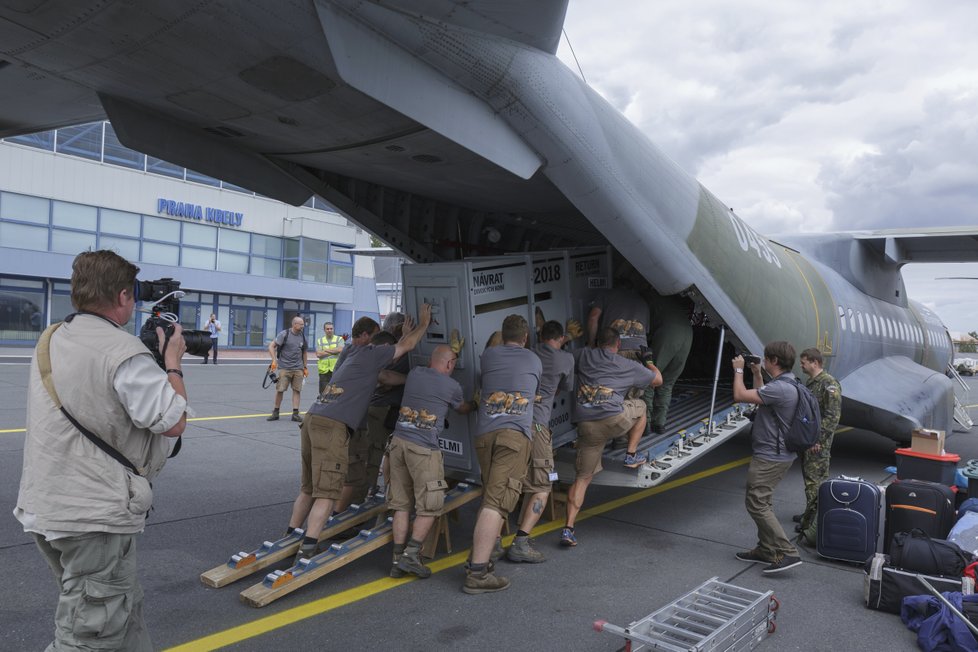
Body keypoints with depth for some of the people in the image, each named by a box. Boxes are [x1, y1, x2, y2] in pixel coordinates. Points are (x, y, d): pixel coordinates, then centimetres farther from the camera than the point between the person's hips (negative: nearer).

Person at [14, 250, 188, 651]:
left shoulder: (49, 341, 7)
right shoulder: (125, 353, -20)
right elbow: (173, 422, -17)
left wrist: (155, 360, 11)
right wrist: (172, 362, -4)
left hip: (43, 509, 9)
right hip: (94, 518, -9)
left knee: (124, 613, 22)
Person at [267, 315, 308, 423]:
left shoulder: (302, 336, 7)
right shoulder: (284, 334, -6)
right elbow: (271, 346, -7)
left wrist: (305, 367, 17)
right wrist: (274, 360, -18)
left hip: (298, 368, 4)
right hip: (284, 368, -4)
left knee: (297, 390, 0)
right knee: (280, 390, -1)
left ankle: (295, 413, 3)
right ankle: (276, 413, 12)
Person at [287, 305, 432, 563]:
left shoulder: (355, 354, 27)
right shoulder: (369, 353, 3)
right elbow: (407, 346, 11)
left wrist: (405, 334, 42)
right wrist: (424, 323, 25)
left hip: (313, 420, 9)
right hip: (332, 427, -9)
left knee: (309, 488, 18)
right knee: (327, 493, -8)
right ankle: (306, 550, -14)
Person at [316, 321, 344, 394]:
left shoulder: (339, 339, 9)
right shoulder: (319, 341, 13)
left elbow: (340, 349, -11)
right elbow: (318, 354, -2)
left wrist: (326, 350, -4)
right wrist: (334, 351, -3)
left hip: (336, 369, -2)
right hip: (324, 370, 2)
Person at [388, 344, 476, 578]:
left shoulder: (414, 374, 13)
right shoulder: (452, 386, 2)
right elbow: (462, 409, 22)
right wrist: (475, 404, 45)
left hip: (398, 442, 6)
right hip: (423, 449, -6)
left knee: (402, 505, 11)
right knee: (429, 507, 5)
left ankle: (398, 560, 12)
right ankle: (411, 555, -1)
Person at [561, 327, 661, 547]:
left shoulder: (583, 356, 18)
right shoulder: (629, 366, 15)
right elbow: (657, 380, 28)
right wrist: (649, 363, 50)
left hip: (586, 425, 3)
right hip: (614, 419, -2)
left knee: (582, 477, 12)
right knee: (639, 406, 30)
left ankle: (568, 528, 2)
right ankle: (631, 455, 29)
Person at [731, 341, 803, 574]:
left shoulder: (780, 388, -25)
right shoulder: (785, 384, 9)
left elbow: (740, 396, -24)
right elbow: (761, 397, 28)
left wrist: (739, 370, -9)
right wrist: (757, 373, 25)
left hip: (769, 457, -11)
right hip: (775, 454, 11)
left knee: (756, 503, -6)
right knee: (762, 503, 18)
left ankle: (786, 553, -5)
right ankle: (766, 550, 26)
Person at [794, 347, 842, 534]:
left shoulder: (829, 384, -14)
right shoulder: (810, 382, 14)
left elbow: (833, 416, -19)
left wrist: (819, 440, -20)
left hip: (818, 443, -9)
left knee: (816, 481, -6)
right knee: (809, 478, 17)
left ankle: (813, 524, -2)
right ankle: (809, 513, 28)